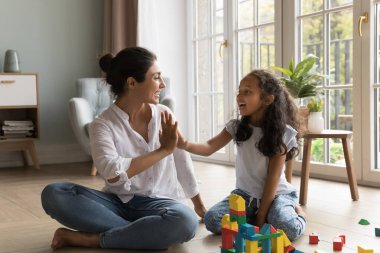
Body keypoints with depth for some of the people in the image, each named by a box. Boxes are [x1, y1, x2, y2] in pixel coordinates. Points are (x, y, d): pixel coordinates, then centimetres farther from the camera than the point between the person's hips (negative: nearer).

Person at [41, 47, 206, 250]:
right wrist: (163, 150, -19)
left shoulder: (164, 115, 1)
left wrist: (199, 205, 22)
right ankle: (142, 232, -24)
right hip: (117, 203, -1)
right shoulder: (103, 124, -9)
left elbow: (183, 162, 13)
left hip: (156, 202, 1)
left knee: (185, 222, -35)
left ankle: (92, 239, -21)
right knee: (53, 194, -24)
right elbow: (113, 173, -27)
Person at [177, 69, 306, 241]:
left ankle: (294, 211, 3)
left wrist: (261, 217, -19)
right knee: (211, 219, -20)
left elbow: (273, 178, -16)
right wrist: (185, 144, -37)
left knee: (289, 229, -33)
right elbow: (209, 148, -15)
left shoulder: (281, 132, -14)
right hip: (245, 194, 4)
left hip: (276, 194, -4)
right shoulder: (237, 127, -3)